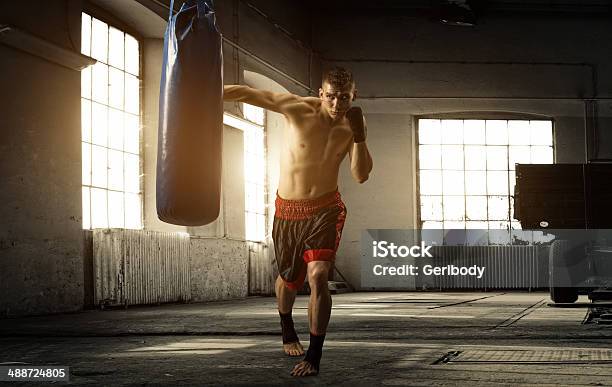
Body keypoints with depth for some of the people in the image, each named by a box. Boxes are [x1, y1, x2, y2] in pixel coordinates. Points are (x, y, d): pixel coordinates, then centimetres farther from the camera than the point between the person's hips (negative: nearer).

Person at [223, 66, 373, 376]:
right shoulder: (299, 109, -15)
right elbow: (248, 94, -14)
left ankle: (314, 358, -15)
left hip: (325, 210, 0)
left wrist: (359, 137, -20)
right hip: (288, 211, 1)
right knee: (288, 279, 18)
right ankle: (287, 332, 50)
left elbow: (361, 176, -6)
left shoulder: (352, 124, -6)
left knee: (318, 276, -21)